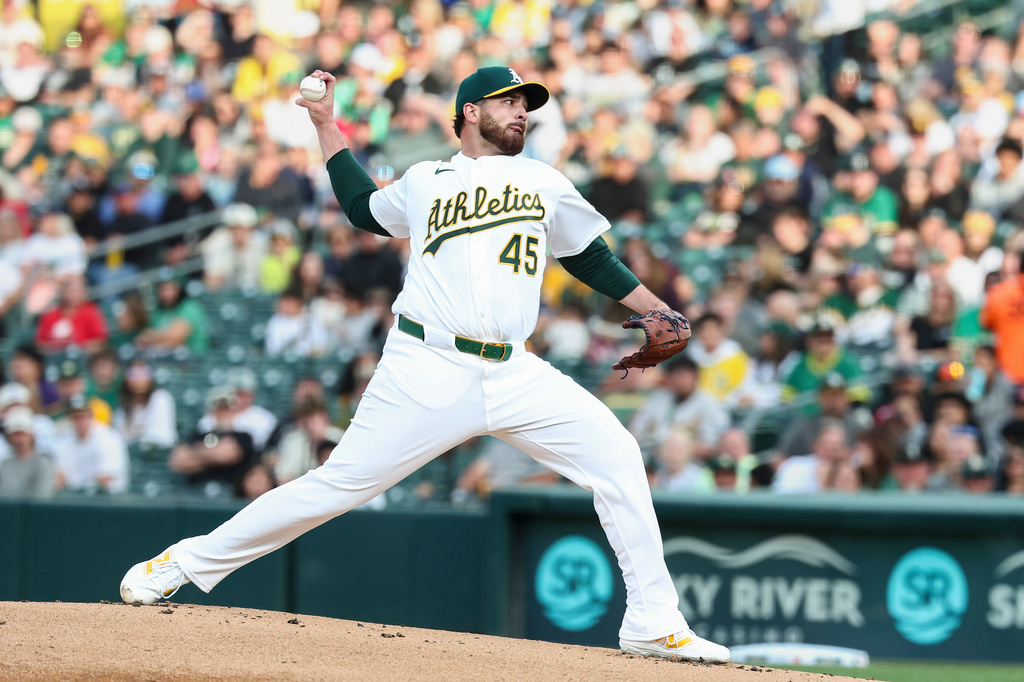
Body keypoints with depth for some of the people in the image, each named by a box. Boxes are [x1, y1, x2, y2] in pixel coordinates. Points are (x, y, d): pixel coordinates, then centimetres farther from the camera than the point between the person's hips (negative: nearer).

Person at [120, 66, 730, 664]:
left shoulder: (543, 182, 17)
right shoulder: (423, 183, 14)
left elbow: (590, 256, 25)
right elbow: (364, 208, 31)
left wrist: (657, 311, 17)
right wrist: (326, 124, 28)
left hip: (514, 375, 3)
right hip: (428, 373, -3)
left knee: (616, 456, -12)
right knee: (340, 484, -7)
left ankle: (654, 623, -6)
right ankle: (187, 562, 5)